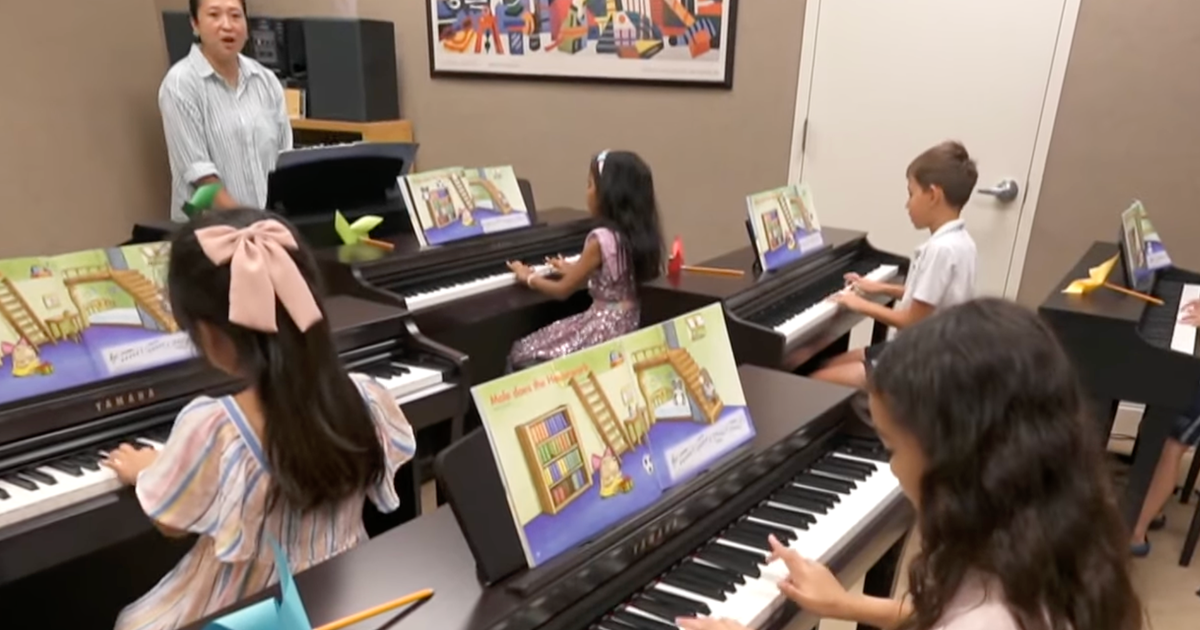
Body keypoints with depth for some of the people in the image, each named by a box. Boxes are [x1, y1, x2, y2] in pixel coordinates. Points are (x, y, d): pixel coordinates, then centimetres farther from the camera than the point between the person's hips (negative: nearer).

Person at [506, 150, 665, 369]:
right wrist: (574, 270, 31)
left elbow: (562, 291, -13)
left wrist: (529, 277, 4)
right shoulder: (637, 233, 2)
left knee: (523, 353, 1)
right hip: (627, 320, 9)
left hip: (605, 325, -9)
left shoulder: (601, 240, -22)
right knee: (537, 345, 22)